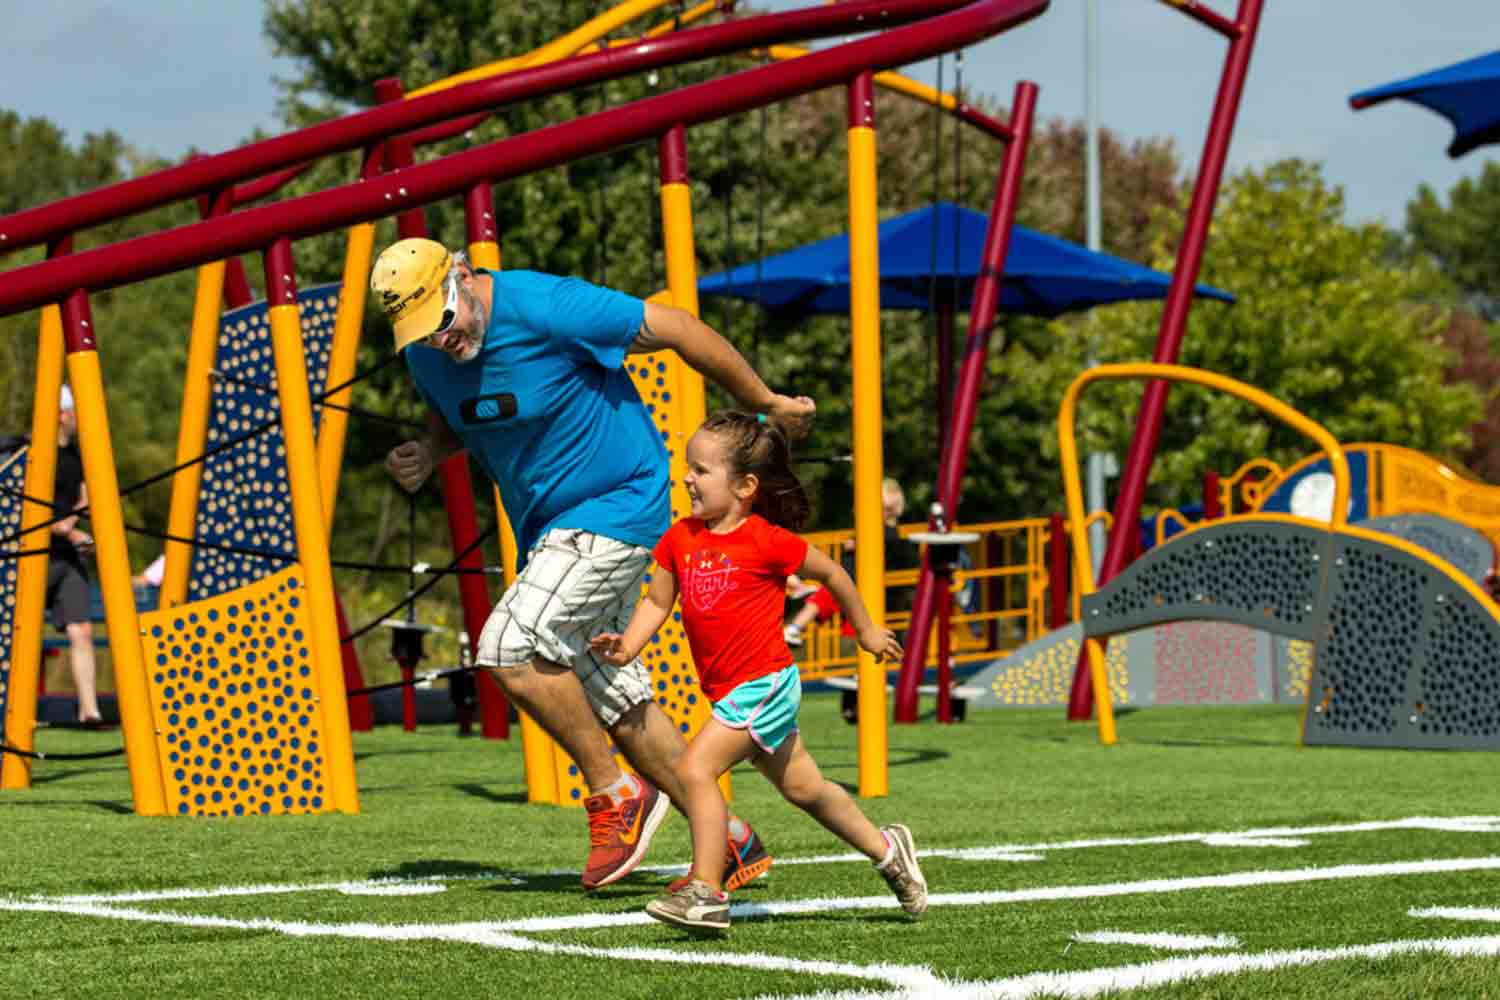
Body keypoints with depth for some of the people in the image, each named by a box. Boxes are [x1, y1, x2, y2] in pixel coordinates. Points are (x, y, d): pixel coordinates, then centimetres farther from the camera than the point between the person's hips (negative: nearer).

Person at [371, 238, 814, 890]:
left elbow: (677, 328, -16)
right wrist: (427, 454, -3)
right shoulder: (426, 353, -2)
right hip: (548, 528, 8)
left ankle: (616, 794, -4)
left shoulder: (546, 309, -24)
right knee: (612, 695, 9)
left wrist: (765, 404, -5)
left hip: (616, 507, -8)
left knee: (511, 647, -20)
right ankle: (730, 842, 17)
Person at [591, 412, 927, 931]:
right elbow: (657, 601, 9)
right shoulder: (681, 538, 3)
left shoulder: (768, 542, -14)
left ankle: (706, 891, -18)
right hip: (729, 690, 8)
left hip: (763, 683, -8)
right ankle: (885, 848, 35)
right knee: (804, 787, 18)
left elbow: (831, 573, -1)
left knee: (695, 768, -20)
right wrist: (626, 645, -9)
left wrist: (867, 630, 11)